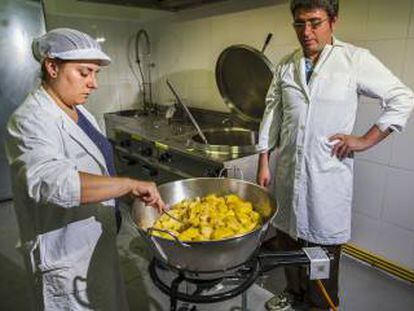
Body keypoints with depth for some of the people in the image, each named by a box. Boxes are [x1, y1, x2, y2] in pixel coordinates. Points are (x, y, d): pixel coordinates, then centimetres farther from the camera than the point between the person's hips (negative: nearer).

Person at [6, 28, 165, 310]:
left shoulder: (76, 111, 5)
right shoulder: (31, 120, -23)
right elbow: (50, 181, -41)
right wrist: (130, 185, -42)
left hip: (97, 241, 9)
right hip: (66, 253, -8)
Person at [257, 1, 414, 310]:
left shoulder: (356, 59, -5)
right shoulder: (286, 66, 6)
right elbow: (271, 115, 8)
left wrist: (366, 140, -7)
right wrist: (263, 163, 5)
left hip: (329, 172, -4)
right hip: (288, 169, 4)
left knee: (324, 242, 8)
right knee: (289, 235, 16)